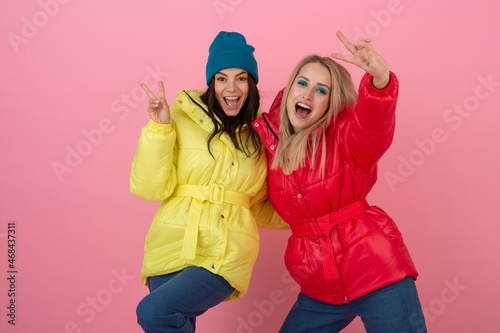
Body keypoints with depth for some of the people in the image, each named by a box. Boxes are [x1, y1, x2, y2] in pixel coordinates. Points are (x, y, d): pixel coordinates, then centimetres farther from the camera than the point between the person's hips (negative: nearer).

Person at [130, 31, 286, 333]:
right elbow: (149, 188, -5)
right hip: (172, 248, 1)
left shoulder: (260, 133, 10)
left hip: (227, 254, 0)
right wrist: (159, 129, -12)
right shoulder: (181, 118, 0)